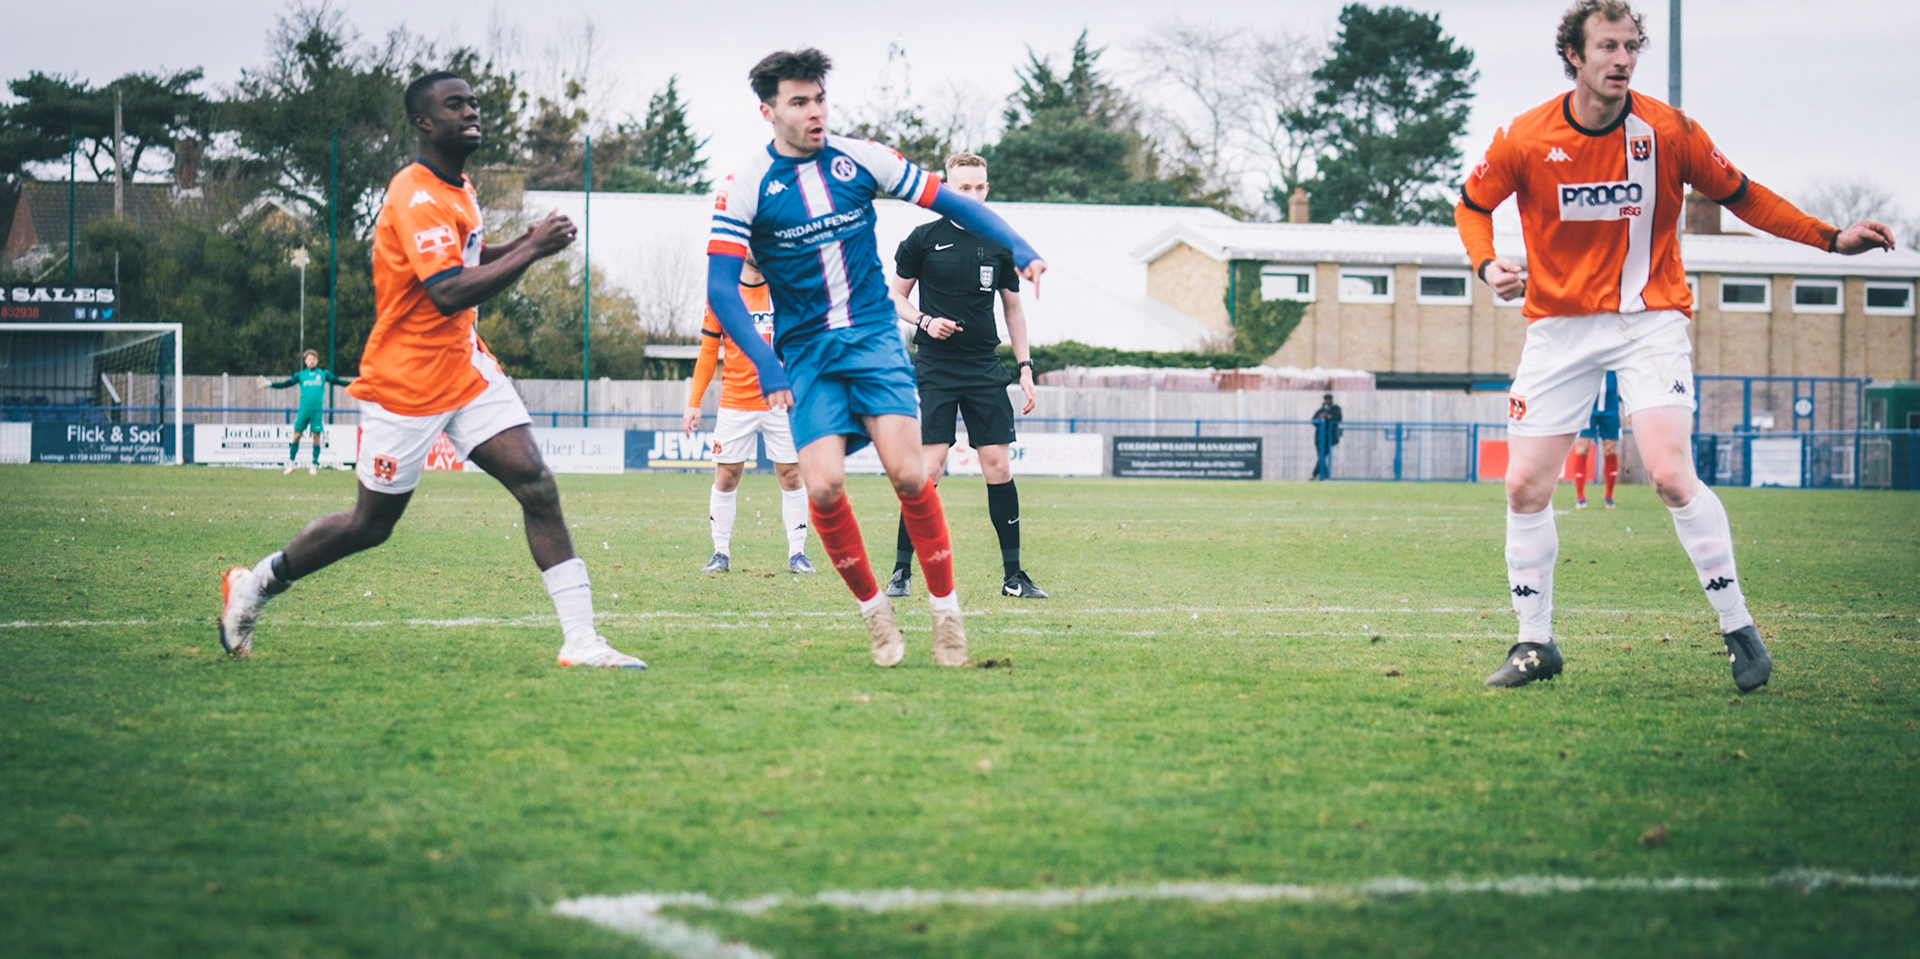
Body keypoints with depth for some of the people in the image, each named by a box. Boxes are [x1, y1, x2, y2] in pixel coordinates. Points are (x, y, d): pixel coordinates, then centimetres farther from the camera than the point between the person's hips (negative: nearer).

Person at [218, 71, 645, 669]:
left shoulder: (458, 188, 10)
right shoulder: (416, 198, -20)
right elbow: (449, 293, -31)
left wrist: (523, 244, 9)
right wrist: (531, 250, -27)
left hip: (466, 369, 8)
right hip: (405, 384, -8)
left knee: (537, 485, -9)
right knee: (371, 525, 4)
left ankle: (580, 640, -14)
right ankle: (253, 585, 27)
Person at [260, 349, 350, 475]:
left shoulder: (323, 374, 8)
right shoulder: (300, 375, 8)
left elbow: (337, 381, 11)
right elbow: (285, 384, 7)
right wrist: (270, 385, -2)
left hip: (317, 410, 0)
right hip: (303, 410, 0)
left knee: (316, 436, 1)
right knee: (296, 436, -2)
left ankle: (314, 466, 11)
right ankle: (291, 463, 9)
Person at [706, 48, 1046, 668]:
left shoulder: (861, 161, 0)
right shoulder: (745, 188, -6)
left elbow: (949, 203, 7)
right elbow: (721, 288, -9)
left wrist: (1019, 249, -5)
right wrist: (766, 367, -19)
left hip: (875, 338, 1)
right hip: (807, 354, -1)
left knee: (907, 473, -16)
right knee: (823, 486, -16)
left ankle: (946, 611, -2)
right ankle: (873, 611, 5)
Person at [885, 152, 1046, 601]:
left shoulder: (1000, 245, 8)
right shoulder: (923, 239, -1)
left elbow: (1013, 309, 17)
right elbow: (896, 296, 7)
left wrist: (1025, 366, 10)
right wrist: (925, 320, -12)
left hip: (985, 369, 3)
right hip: (934, 368, -3)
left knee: (998, 466, -1)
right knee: (929, 467, -10)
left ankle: (1013, 573, 6)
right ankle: (901, 571, -2)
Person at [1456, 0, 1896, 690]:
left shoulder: (1668, 132, -9)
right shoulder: (1524, 140, -8)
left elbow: (1741, 195, 4)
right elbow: (1473, 204, 9)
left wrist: (1832, 239, -3)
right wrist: (1487, 265, -11)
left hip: (1648, 319, -2)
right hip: (1558, 324, 2)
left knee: (1669, 474, -18)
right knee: (1525, 486, -1)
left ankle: (1738, 628, -6)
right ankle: (1535, 642, 15)